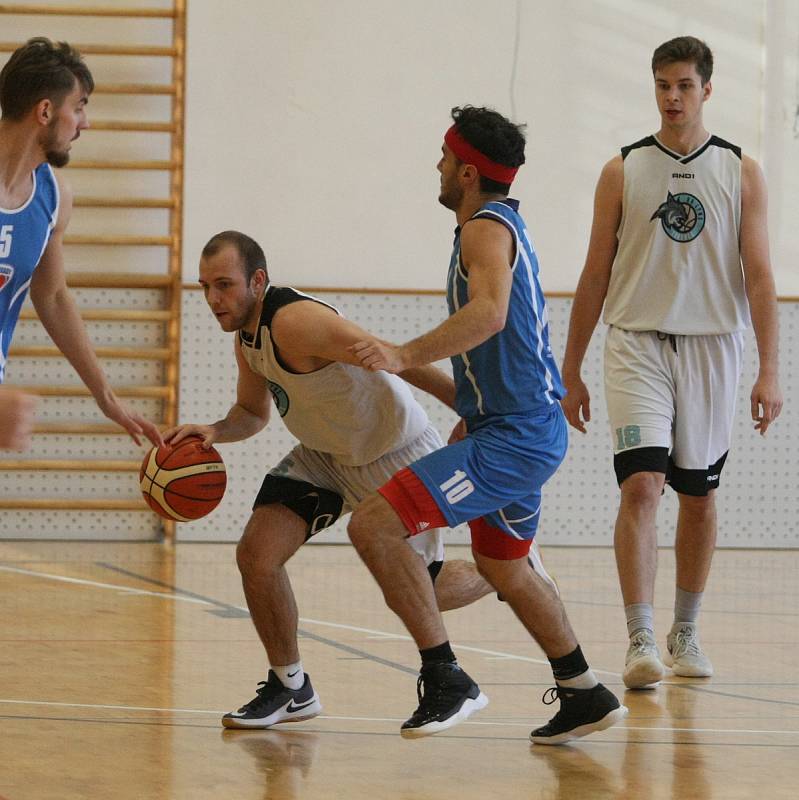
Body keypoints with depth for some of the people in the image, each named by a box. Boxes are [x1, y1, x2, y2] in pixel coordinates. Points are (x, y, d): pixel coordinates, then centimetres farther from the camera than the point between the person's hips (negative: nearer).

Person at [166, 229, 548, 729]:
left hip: (397, 454, -8)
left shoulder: (296, 322, -32)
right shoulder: (247, 335, -2)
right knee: (257, 556, -9)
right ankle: (290, 688, 8)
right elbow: (252, 412, 14)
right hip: (326, 456, 8)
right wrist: (214, 432, -8)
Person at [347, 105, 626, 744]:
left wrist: (405, 357, -42)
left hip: (513, 435, -11)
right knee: (503, 565, 28)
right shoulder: (505, 224, 18)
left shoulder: (485, 229, -14)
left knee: (373, 525, -17)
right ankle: (585, 695, 36)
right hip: (526, 426, 11)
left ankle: (447, 681, -14)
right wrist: (469, 422, 32)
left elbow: (489, 314, -34)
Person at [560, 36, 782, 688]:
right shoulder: (623, 171, 3)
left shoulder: (741, 172, 3)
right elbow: (595, 276, 8)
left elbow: (759, 276, 0)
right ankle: (641, 642, -19)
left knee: (699, 494, 9)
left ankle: (686, 633, 25)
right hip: (637, 341, -1)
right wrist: (571, 373, 7)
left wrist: (769, 371, -8)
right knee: (641, 484, -16)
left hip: (712, 346, 1)